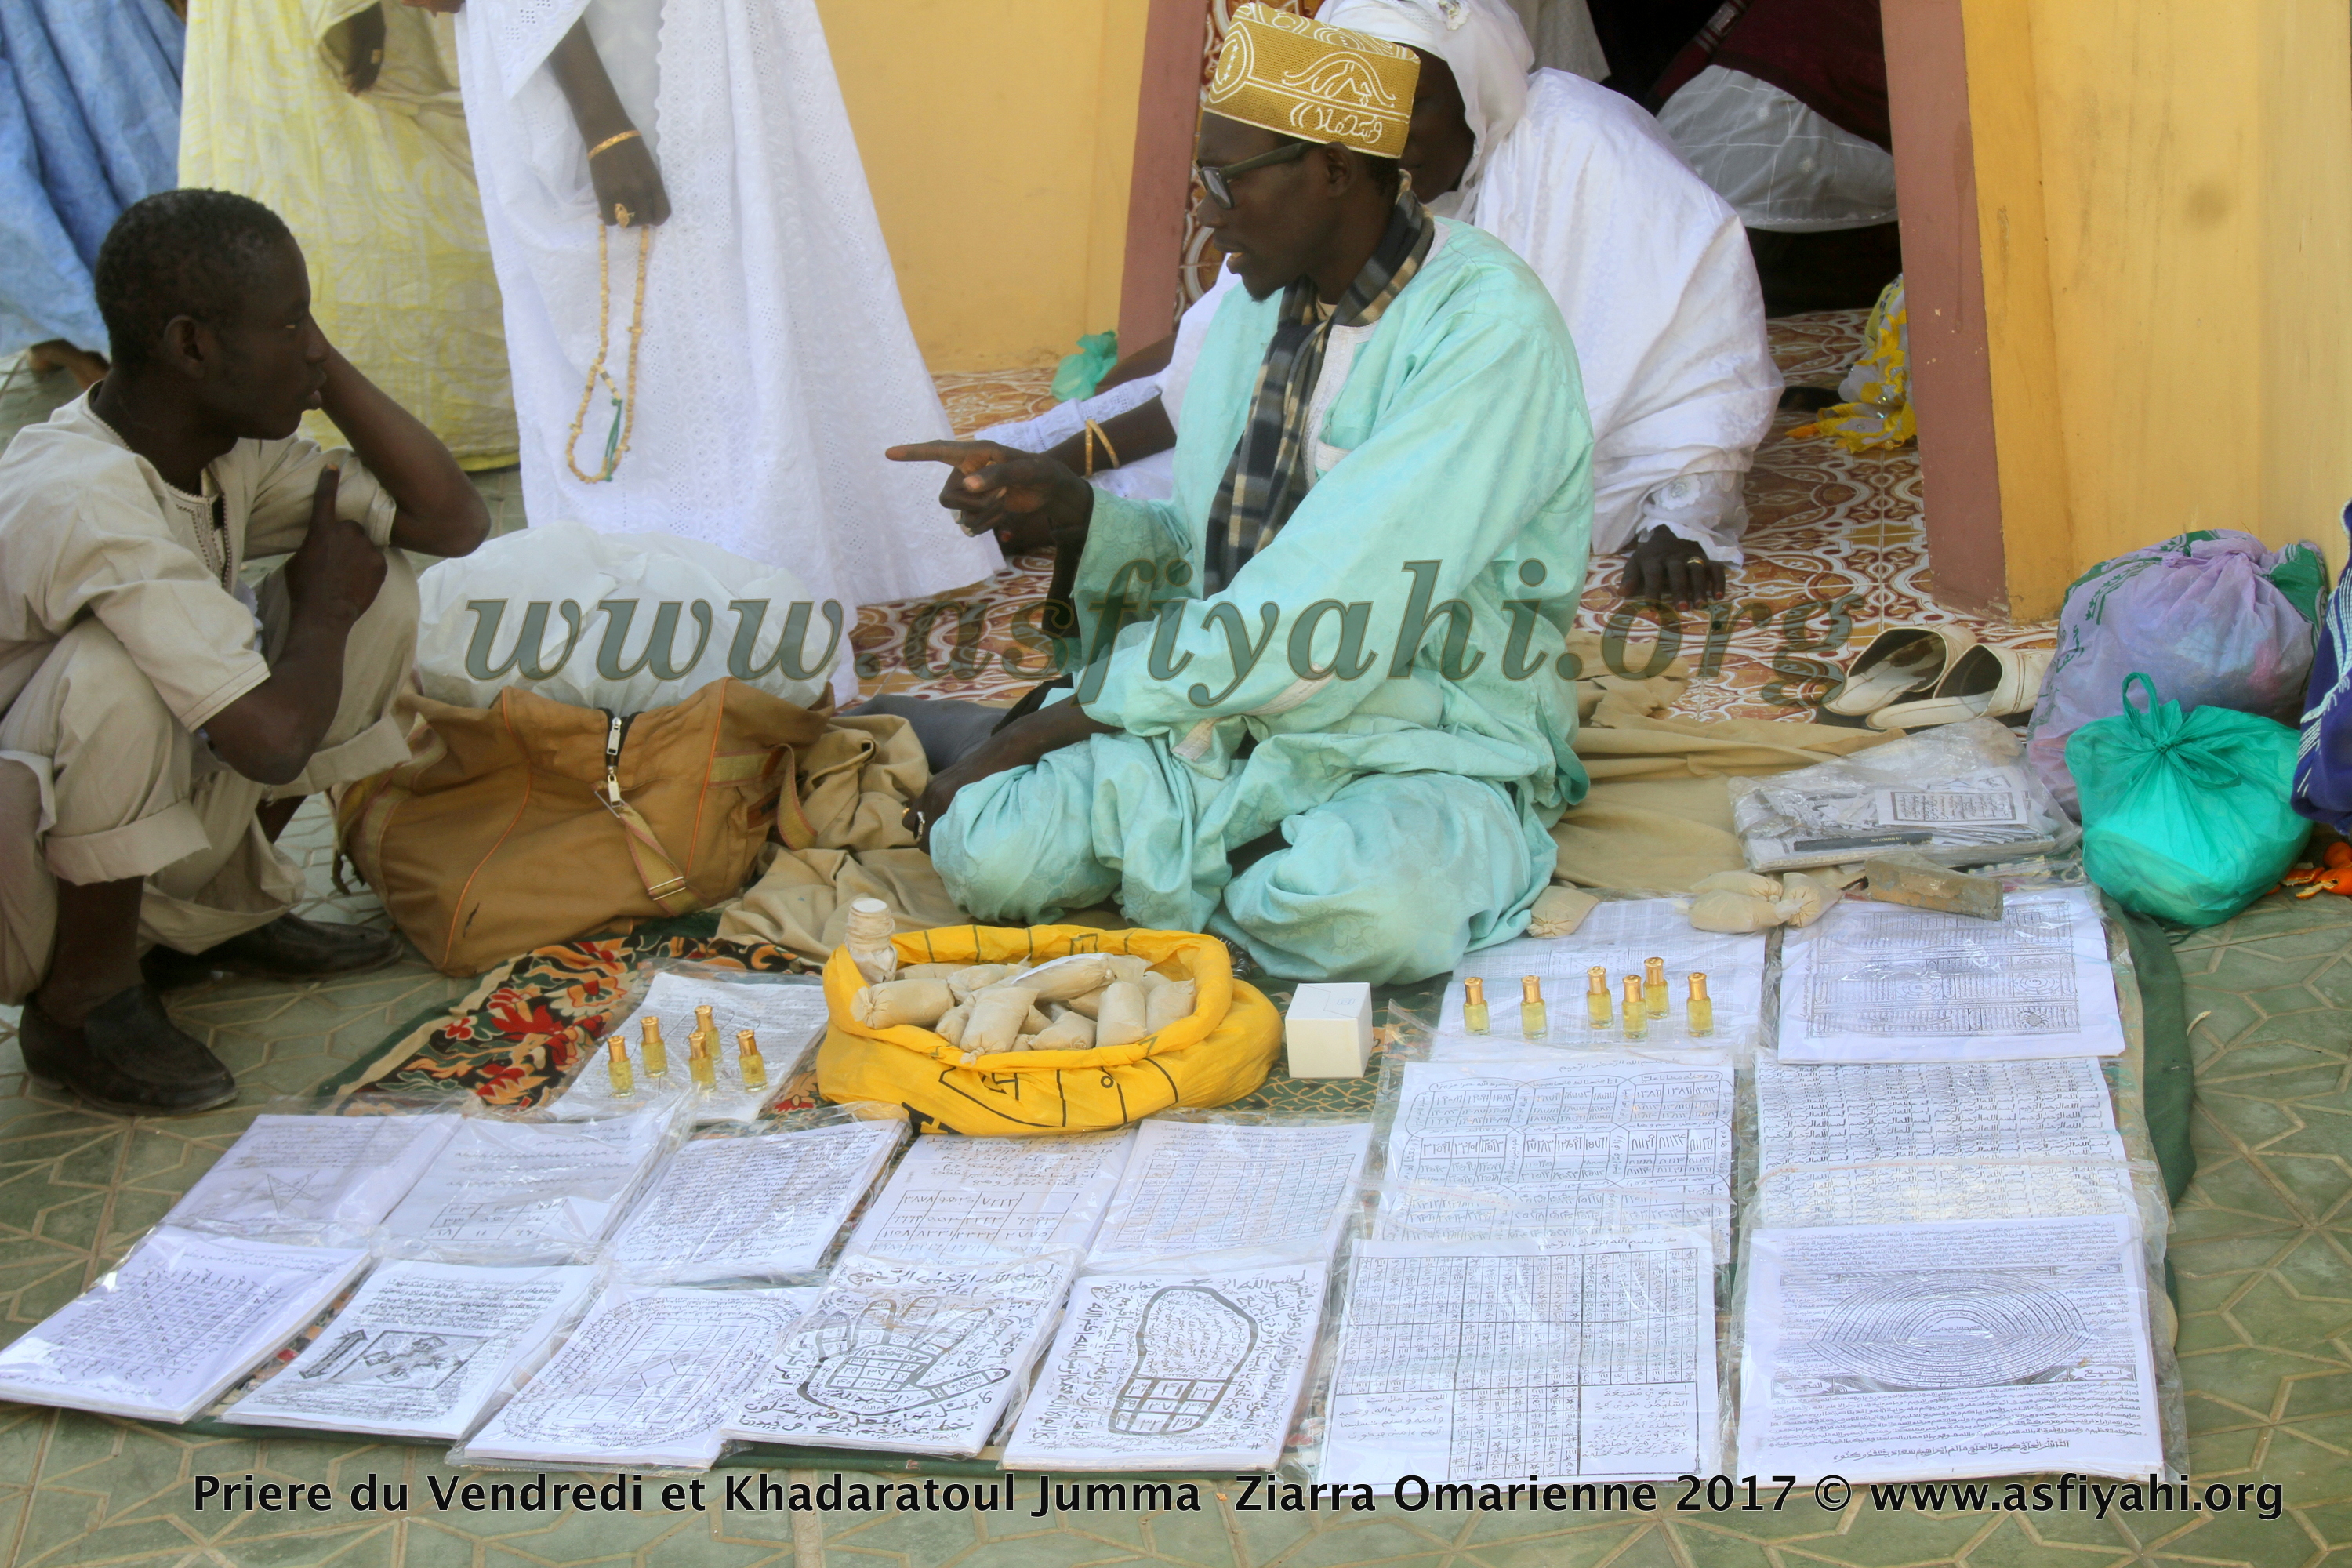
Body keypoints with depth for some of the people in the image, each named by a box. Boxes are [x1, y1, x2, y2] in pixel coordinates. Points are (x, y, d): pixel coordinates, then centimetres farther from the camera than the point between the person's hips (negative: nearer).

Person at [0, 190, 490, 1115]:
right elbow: (273, 740, -36)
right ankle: (85, 996, -13)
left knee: (379, 584, -3)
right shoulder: (85, 507, -32)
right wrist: (324, 606, -15)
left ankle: (219, 909, 10)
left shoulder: (231, 451, -5)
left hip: (134, 842, 8)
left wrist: (325, 364, -11)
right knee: (119, 669, -38)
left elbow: (456, 523, -4)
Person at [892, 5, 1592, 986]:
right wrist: (1067, 508, -5)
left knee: (1368, 908, -39)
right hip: (1230, 719, 5)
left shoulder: (1488, 327, -18)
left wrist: (1049, 726, -20)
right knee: (984, 847, -18)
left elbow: (1320, 613, -25)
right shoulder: (1256, 305, 8)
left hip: (1423, 754, -5)